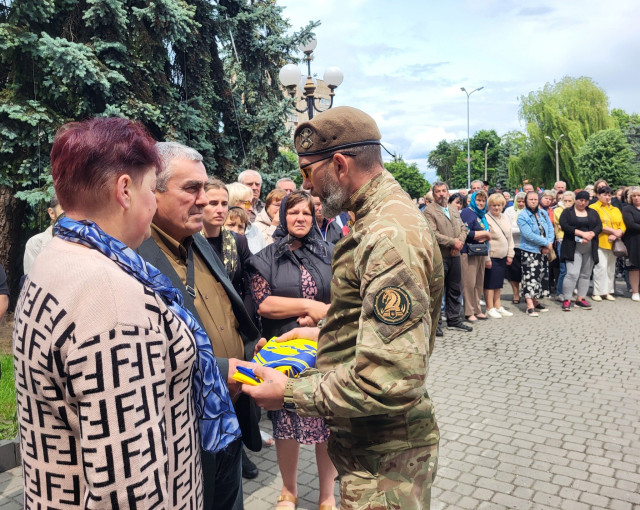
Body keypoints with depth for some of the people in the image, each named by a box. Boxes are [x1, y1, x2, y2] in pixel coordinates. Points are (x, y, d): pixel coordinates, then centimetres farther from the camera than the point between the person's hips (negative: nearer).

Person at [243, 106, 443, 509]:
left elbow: (393, 381, -31)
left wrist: (290, 393, -21)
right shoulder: (387, 215, 7)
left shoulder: (390, 237, -27)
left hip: (383, 458, -9)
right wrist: (324, 333, 12)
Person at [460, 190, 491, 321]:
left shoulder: (481, 214, 20)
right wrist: (485, 233, -7)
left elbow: (488, 235, 20)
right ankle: (469, 312, -1)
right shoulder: (467, 212, -7)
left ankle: (477, 310, 18)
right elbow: (467, 233, -17)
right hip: (469, 252, -8)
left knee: (479, 282, 10)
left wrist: (485, 236, -4)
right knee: (469, 283, -7)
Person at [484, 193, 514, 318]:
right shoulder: (486, 219, -11)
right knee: (490, 283, -2)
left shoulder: (505, 219, 12)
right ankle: (490, 308, 7)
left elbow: (510, 238, 17)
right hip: (491, 257, -7)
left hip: (503, 257, 7)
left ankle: (498, 306, 24)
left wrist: (510, 255, 10)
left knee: (499, 283, 14)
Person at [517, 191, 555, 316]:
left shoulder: (543, 213, 9)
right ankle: (530, 306, -9)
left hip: (543, 251, 7)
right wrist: (546, 243, -16)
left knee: (541, 276, 12)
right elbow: (529, 235, -19)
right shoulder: (522, 216, -10)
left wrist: (548, 246, -10)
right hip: (529, 251, -6)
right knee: (530, 277, -9)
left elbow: (550, 229, 5)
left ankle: (535, 301, 24)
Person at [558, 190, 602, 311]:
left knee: (586, 274, 6)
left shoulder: (593, 213, 15)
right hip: (573, 248, -4)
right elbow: (564, 226, -11)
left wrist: (590, 235, -15)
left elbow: (599, 226, 5)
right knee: (572, 273, -14)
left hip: (590, 248, 5)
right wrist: (582, 233, -17)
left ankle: (580, 298, 14)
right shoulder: (567, 212, 3)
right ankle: (567, 300, -8)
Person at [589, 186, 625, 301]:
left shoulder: (616, 210, 18)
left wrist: (616, 235, -9)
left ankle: (608, 292, 15)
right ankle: (597, 292, -5)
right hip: (600, 242, -6)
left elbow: (622, 226, 10)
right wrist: (614, 231, -14)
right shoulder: (593, 208, -1)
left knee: (611, 268, 8)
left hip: (613, 243, 6)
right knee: (601, 267, -11)